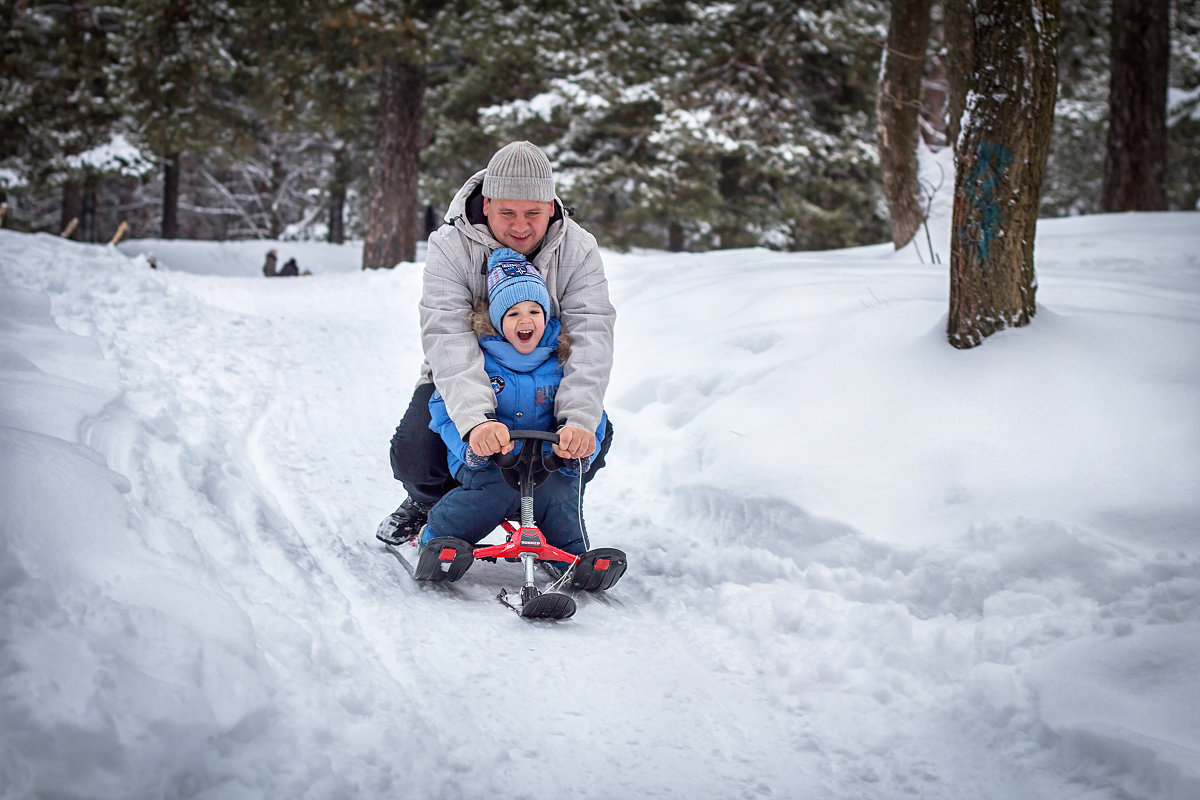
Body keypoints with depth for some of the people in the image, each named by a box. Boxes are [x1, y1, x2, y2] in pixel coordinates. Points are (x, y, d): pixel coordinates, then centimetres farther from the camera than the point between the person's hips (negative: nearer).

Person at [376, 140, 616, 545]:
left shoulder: (578, 250, -18)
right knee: (413, 454, -24)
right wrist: (475, 418, -52)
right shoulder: (450, 248, -23)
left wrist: (579, 419, -46)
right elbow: (448, 338, -35)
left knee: (595, 438, -23)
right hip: (463, 383, -1)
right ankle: (430, 500, 15)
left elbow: (590, 337, -28)